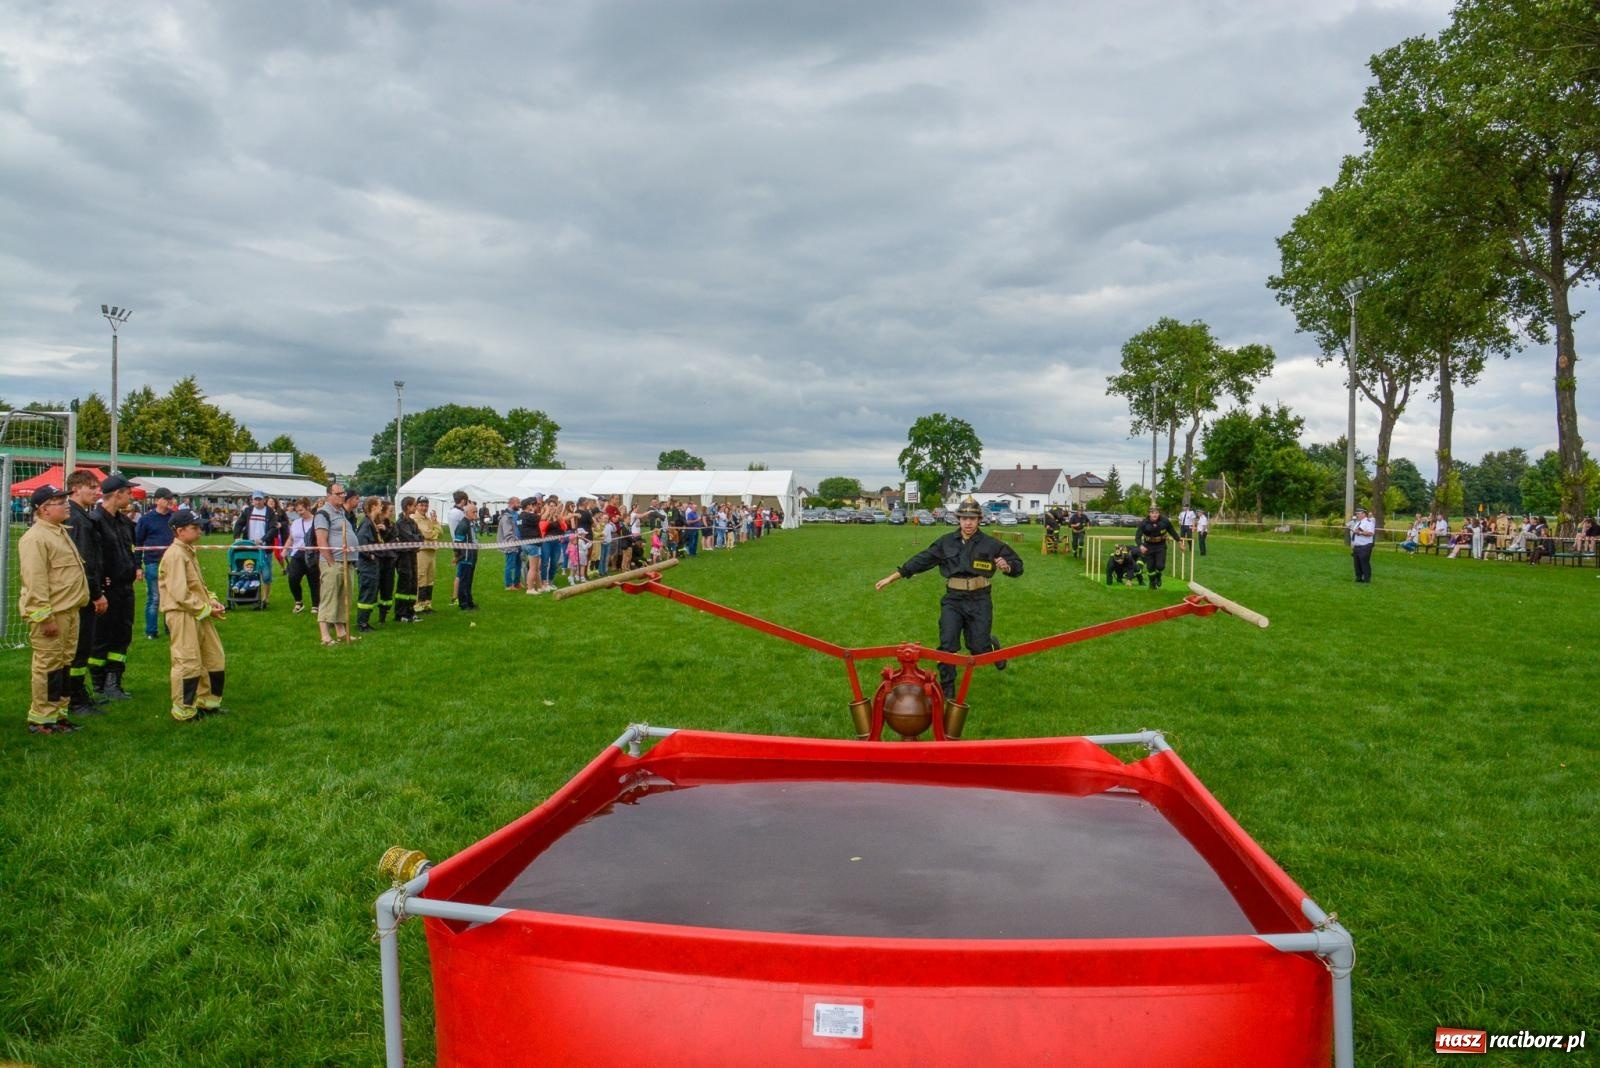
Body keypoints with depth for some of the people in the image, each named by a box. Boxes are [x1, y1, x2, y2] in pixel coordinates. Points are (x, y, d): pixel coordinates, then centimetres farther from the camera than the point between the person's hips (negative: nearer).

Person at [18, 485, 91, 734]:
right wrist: (46, 617, -22)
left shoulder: (60, 532, 16)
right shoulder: (35, 538, -15)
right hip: (49, 614, -10)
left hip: (69, 611, 10)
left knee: (64, 664, 15)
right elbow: (35, 581, -20)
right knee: (48, 666, -3)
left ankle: (58, 713, 24)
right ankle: (40, 720, 5)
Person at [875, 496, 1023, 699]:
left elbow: (1017, 565, 5)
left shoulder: (991, 544, -2)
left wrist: (1007, 566, -20)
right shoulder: (945, 543, 4)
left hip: (979, 601, -1)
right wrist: (892, 577, 3)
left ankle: (992, 645, 40)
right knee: (947, 645, -6)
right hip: (953, 600, 2)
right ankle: (947, 688, 9)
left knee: (978, 649, 3)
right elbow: (921, 560, 5)